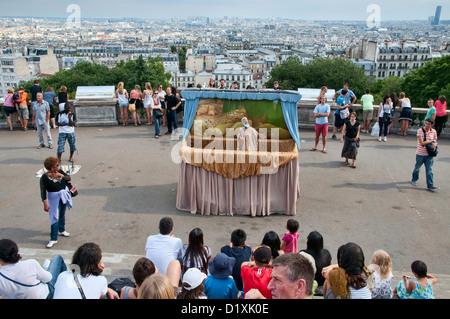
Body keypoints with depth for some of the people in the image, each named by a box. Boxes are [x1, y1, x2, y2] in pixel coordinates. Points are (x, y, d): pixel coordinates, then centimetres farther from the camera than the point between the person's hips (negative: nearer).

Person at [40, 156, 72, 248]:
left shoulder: (60, 172, -2)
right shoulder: (44, 177, -19)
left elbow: (69, 178, 1)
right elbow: (43, 191, -18)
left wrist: (62, 175, -19)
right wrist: (45, 204, -20)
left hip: (64, 195, 6)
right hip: (54, 198, -6)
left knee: (62, 214, 20)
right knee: (55, 217, -6)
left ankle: (61, 230, 42)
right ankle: (53, 239, 1)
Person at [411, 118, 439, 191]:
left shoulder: (434, 131, 1)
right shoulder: (420, 130, -13)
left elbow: (435, 142, 11)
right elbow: (422, 143, -19)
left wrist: (435, 144, -12)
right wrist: (432, 140, -12)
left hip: (429, 154, 3)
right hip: (420, 154, -2)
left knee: (429, 170, 1)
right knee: (417, 168, 16)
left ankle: (430, 185, 4)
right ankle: (414, 180, 40)